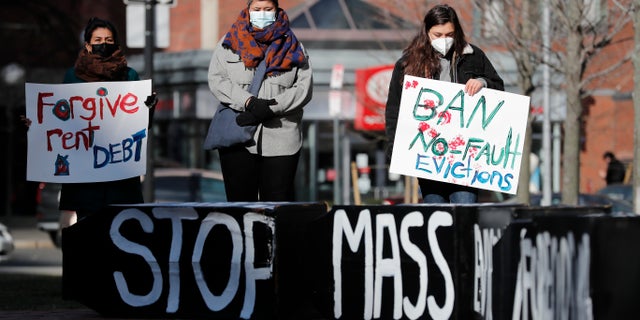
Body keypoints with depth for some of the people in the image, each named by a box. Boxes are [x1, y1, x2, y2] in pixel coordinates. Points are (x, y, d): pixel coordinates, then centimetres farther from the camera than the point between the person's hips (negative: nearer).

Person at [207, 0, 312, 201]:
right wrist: (248, 102, -15)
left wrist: (272, 108, -13)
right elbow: (216, 79, 1)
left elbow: (304, 87, 1)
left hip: (281, 139, 0)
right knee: (240, 201, 1)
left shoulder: (292, 47, 11)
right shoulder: (229, 43, 12)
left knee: (279, 202, -4)